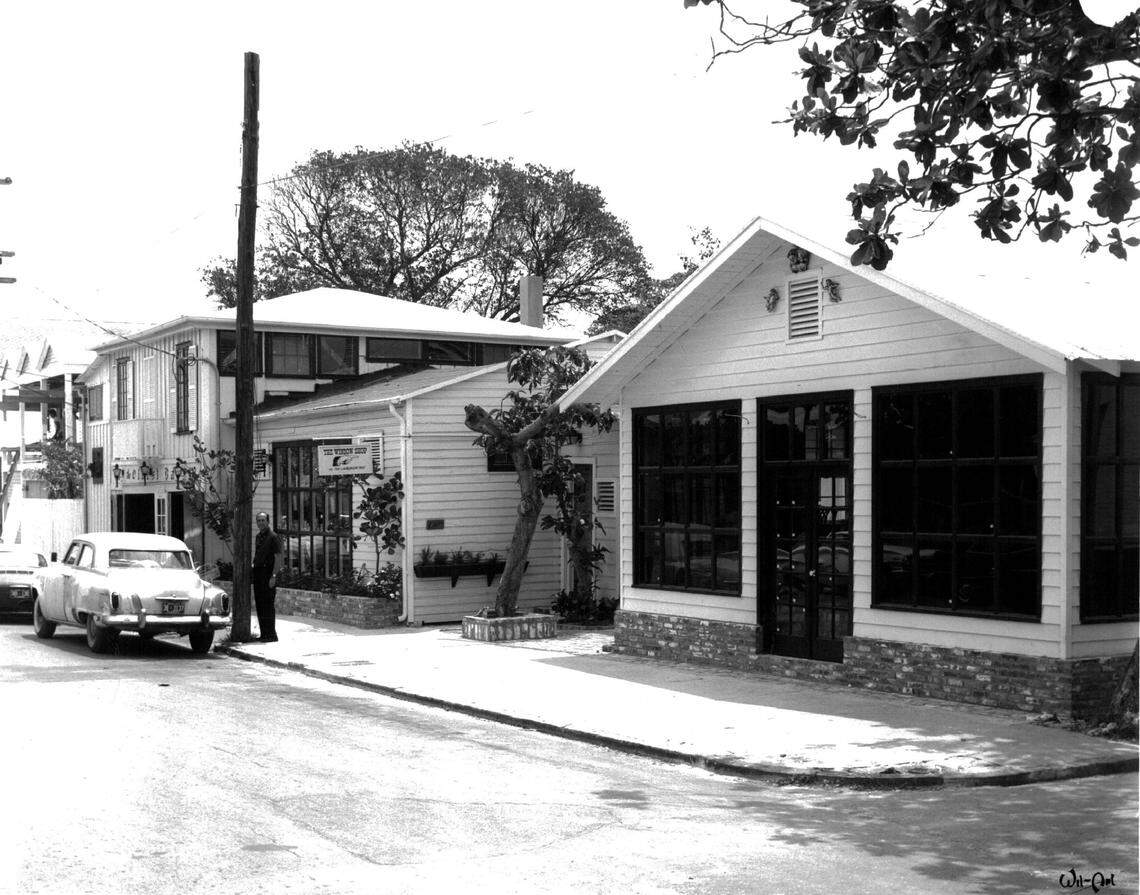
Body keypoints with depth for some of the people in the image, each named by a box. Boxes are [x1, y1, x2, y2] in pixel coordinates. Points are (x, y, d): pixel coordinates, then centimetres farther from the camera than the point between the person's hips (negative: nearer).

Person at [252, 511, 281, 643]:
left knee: (268, 605, -8)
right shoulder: (258, 536, 16)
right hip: (257, 572, 8)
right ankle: (264, 633, 15)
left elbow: (278, 558, -12)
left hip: (268, 573, -8)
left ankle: (271, 634, -5)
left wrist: (273, 576, -18)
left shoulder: (273, 537, -8)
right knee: (259, 605, 9)